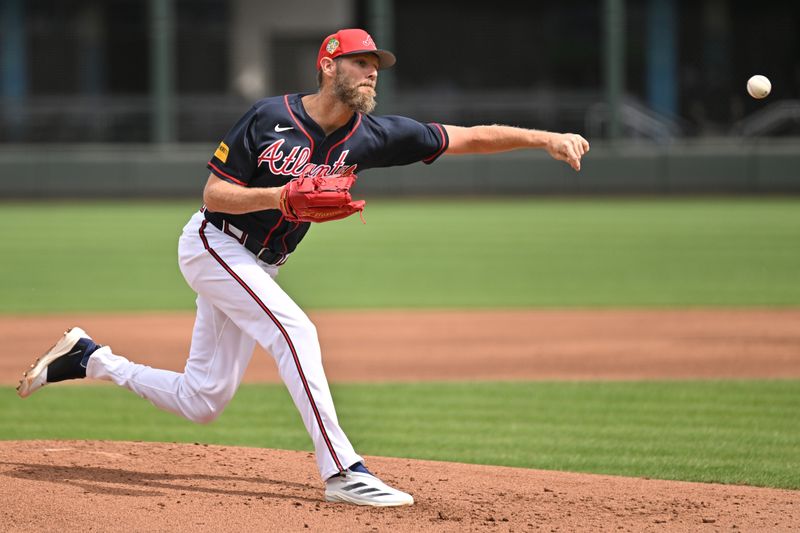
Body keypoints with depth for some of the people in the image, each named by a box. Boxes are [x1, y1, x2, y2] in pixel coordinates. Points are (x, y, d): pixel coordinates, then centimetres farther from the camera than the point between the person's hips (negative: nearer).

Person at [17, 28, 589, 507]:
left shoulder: (369, 136, -6)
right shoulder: (269, 118, -18)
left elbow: (467, 137, -11)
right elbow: (214, 193, -15)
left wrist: (545, 138, -21)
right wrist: (282, 196, -31)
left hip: (256, 266, 7)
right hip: (213, 244, -7)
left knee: (203, 402, 8)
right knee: (294, 329, -25)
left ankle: (89, 358, 25)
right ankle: (342, 470, -26)